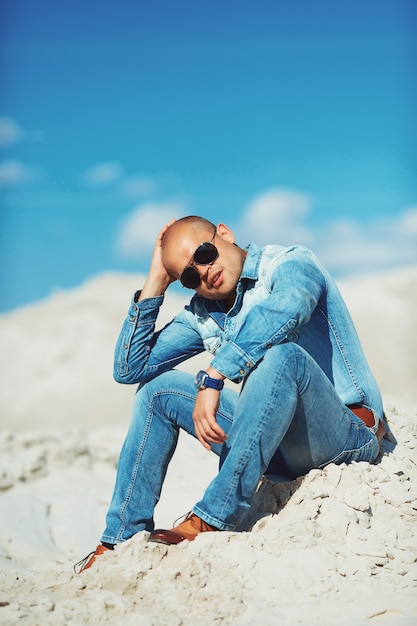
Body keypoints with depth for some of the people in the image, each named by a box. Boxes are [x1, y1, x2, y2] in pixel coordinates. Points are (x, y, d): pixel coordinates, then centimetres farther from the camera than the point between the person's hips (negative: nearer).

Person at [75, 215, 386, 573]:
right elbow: (129, 369, 7)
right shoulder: (202, 314, 11)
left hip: (348, 434, -7)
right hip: (282, 451, 7)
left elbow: (284, 309, -34)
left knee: (281, 353, -35)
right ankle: (122, 538, 0)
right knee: (158, 390, 6)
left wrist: (213, 377, -35)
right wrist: (155, 282, 2)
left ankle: (212, 521, -32)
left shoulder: (292, 263, -9)